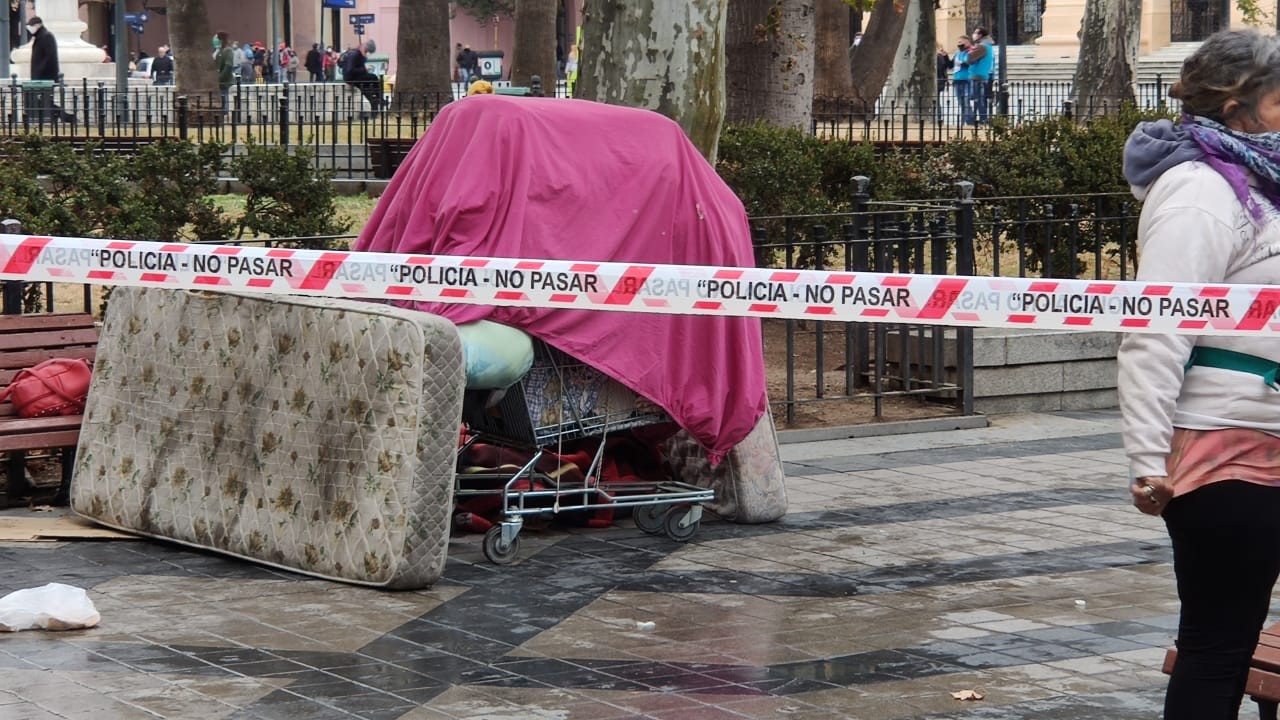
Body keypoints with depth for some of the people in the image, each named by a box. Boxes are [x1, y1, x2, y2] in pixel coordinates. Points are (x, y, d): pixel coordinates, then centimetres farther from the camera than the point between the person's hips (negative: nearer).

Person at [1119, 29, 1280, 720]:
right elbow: (1154, 333, -21)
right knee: (1218, 645, -5)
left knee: (1224, 639, 13)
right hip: (1223, 454, -10)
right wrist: (1148, 460, -25)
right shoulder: (1199, 192, -15)